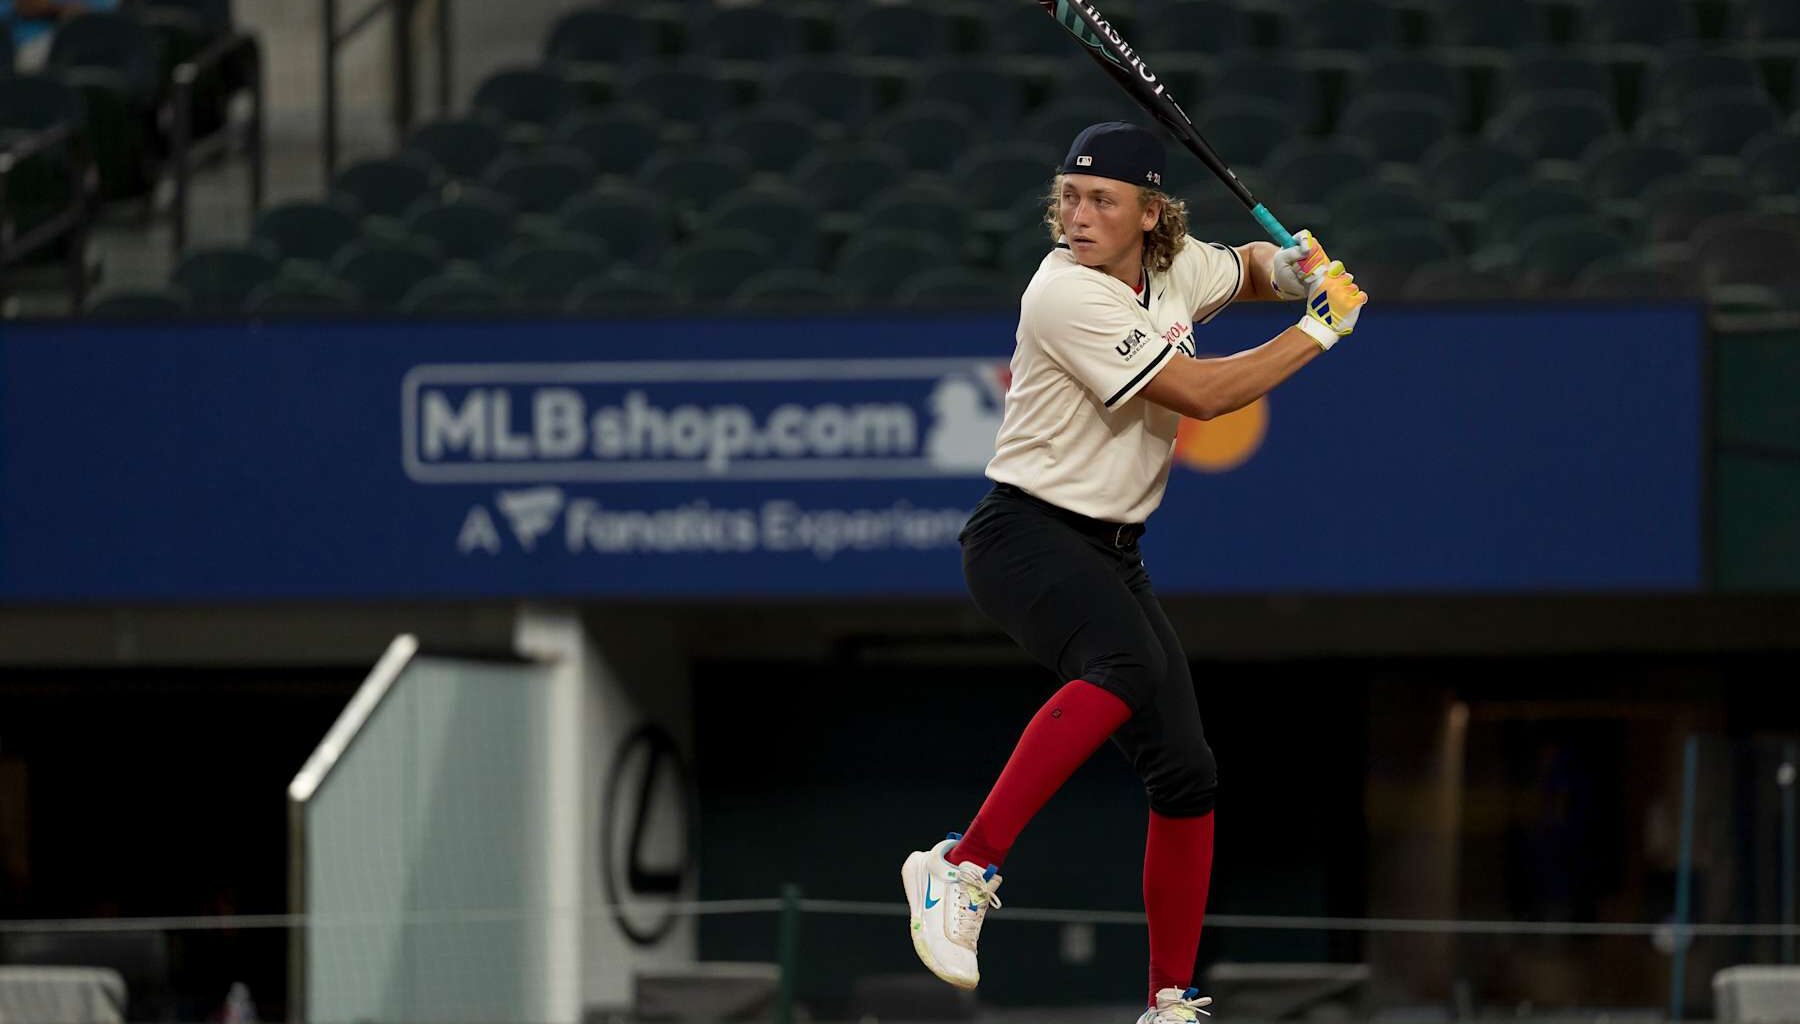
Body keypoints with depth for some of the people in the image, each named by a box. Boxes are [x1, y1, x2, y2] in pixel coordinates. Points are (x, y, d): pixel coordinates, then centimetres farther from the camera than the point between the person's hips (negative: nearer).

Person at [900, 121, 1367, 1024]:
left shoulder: (1174, 269, 5)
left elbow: (1248, 270, 29)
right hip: (1025, 535, -8)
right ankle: (963, 868, -41)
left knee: (1186, 773, 3)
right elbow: (1200, 393, -20)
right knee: (1126, 666, -38)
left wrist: (1289, 267, 5)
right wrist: (1321, 330, -11)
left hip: (1112, 555, 8)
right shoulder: (1067, 294, -18)